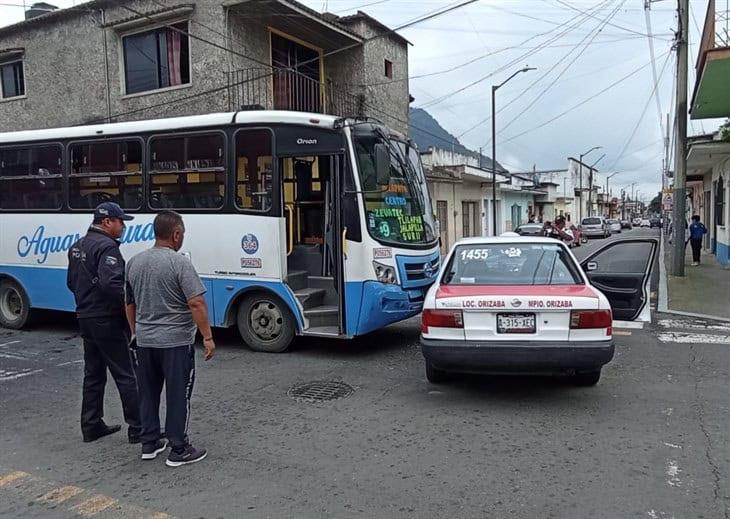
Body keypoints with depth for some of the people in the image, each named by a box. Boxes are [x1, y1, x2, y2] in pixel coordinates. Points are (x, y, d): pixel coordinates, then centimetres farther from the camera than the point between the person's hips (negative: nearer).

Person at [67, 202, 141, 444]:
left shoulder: (78, 246, 14)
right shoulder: (106, 247, -18)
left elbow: (72, 282, 21)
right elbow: (111, 283, -29)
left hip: (86, 319, 10)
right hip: (108, 321, -9)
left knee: (93, 374, 17)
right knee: (127, 376, -3)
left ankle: (91, 426, 24)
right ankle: (138, 428, 2)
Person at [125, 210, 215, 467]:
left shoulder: (134, 263, 7)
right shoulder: (179, 263, -16)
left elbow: (130, 304, 15)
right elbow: (196, 304, -20)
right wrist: (208, 337, -14)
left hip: (144, 341, 7)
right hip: (175, 342, -7)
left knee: (148, 394, 17)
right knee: (177, 396, 2)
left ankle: (149, 444, 26)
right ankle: (179, 451, 9)